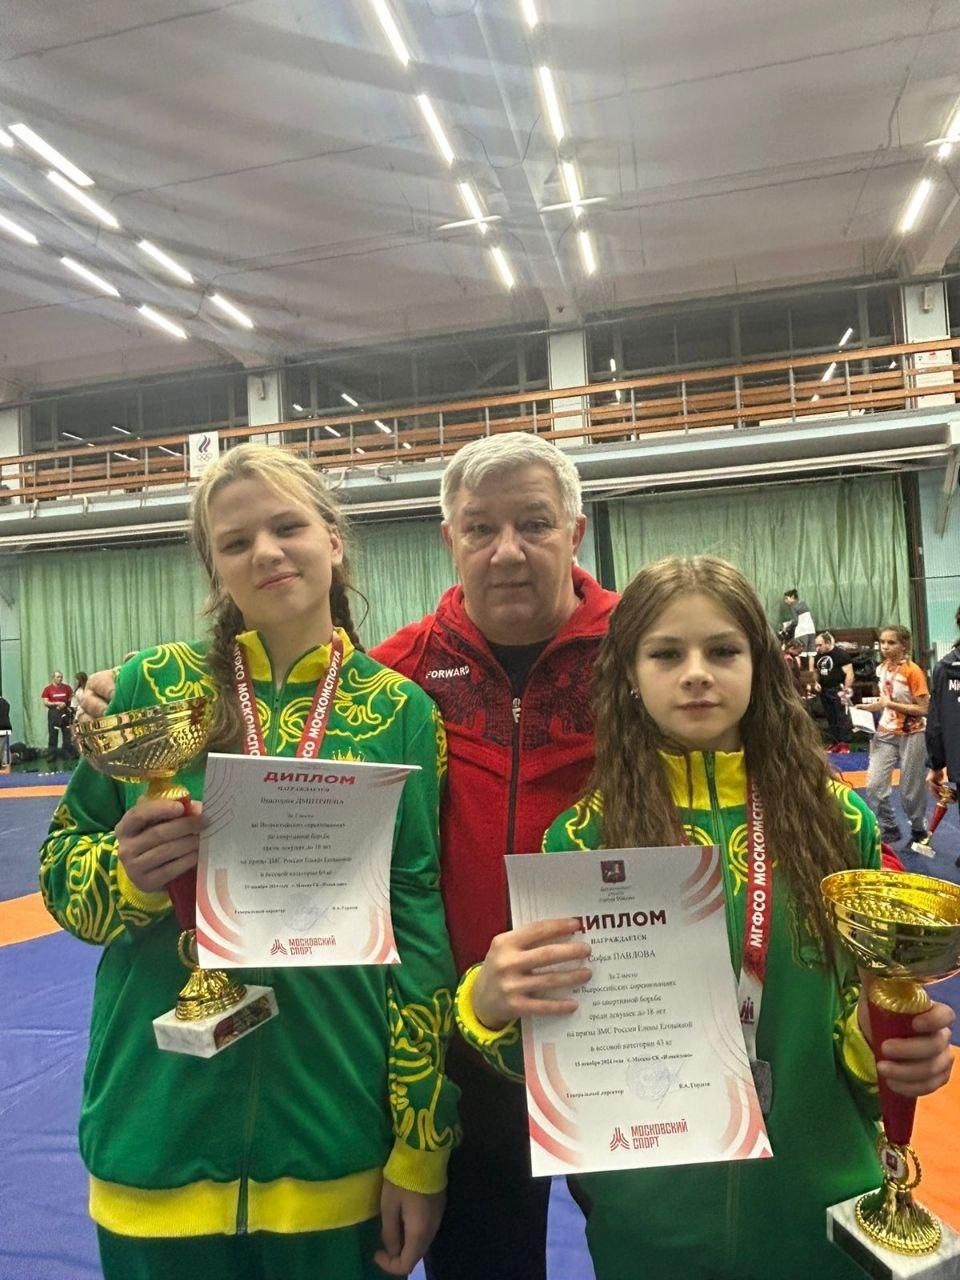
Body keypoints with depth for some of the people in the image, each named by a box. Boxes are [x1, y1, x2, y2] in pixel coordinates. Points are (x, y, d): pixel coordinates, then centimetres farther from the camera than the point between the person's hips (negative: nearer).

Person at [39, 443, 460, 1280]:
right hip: (162, 1139, 1)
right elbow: (61, 868, 4)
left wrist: (420, 1149, -2)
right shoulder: (153, 686, -5)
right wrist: (126, 872, -19)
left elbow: (422, 928, -3)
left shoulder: (403, 712, -5)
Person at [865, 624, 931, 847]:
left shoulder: (913, 671, -16)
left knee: (910, 791, 5)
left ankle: (919, 831, 28)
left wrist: (890, 704, -21)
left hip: (910, 736, -5)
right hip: (886, 734, 5)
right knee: (873, 785, -2)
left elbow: (923, 709, -18)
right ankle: (889, 829, 15)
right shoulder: (881, 669, 4)